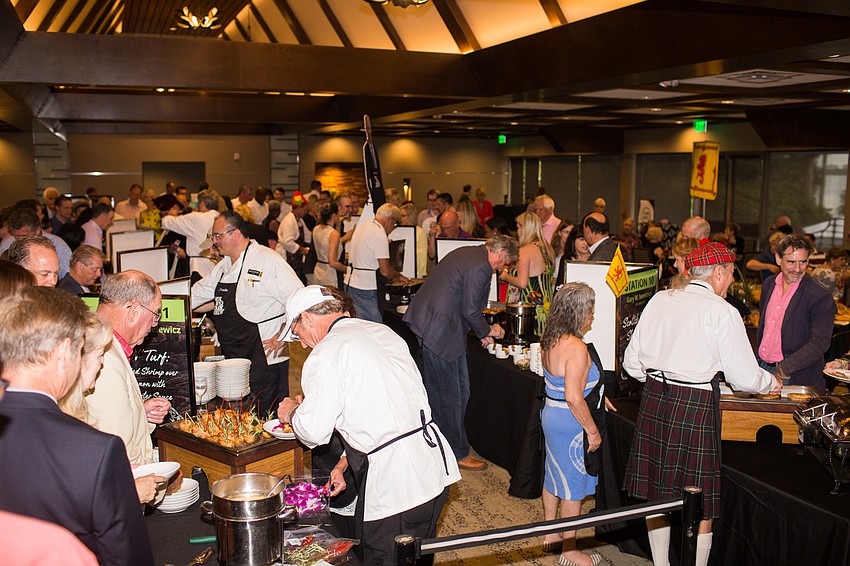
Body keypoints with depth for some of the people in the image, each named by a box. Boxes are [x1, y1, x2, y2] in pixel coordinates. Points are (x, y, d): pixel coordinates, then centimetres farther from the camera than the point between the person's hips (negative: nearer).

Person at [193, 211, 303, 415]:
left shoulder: (268, 260, -13)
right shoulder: (224, 266, 13)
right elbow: (198, 293, 25)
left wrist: (283, 336, -16)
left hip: (265, 358, -8)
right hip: (233, 356, 8)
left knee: (265, 418, -5)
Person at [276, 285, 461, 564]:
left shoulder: (326, 353, -10)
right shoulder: (383, 332, 15)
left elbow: (314, 431, -11)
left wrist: (291, 411, 12)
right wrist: (344, 464, 25)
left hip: (393, 485, -8)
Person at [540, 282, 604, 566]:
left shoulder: (550, 340, 3)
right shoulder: (576, 347, -25)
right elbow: (573, 396, -29)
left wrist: (596, 394, 19)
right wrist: (592, 430, -19)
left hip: (550, 414, 9)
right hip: (570, 424, -9)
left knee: (554, 478, 21)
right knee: (573, 488, 5)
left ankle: (551, 535, 37)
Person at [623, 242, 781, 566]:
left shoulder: (659, 301, 6)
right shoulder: (722, 312, -8)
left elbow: (632, 362, 9)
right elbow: (744, 378, -4)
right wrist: (771, 383, 17)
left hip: (654, 401, 6)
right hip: (696, 406, -5)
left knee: (656, 494, 17)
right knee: (700, 507, 8)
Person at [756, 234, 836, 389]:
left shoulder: (821, 297, -14)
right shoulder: (769, 284, 6)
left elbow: (820, 342, -17)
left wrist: (786, 367, -23)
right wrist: (759, 356, 13)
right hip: (762, 367, 5)